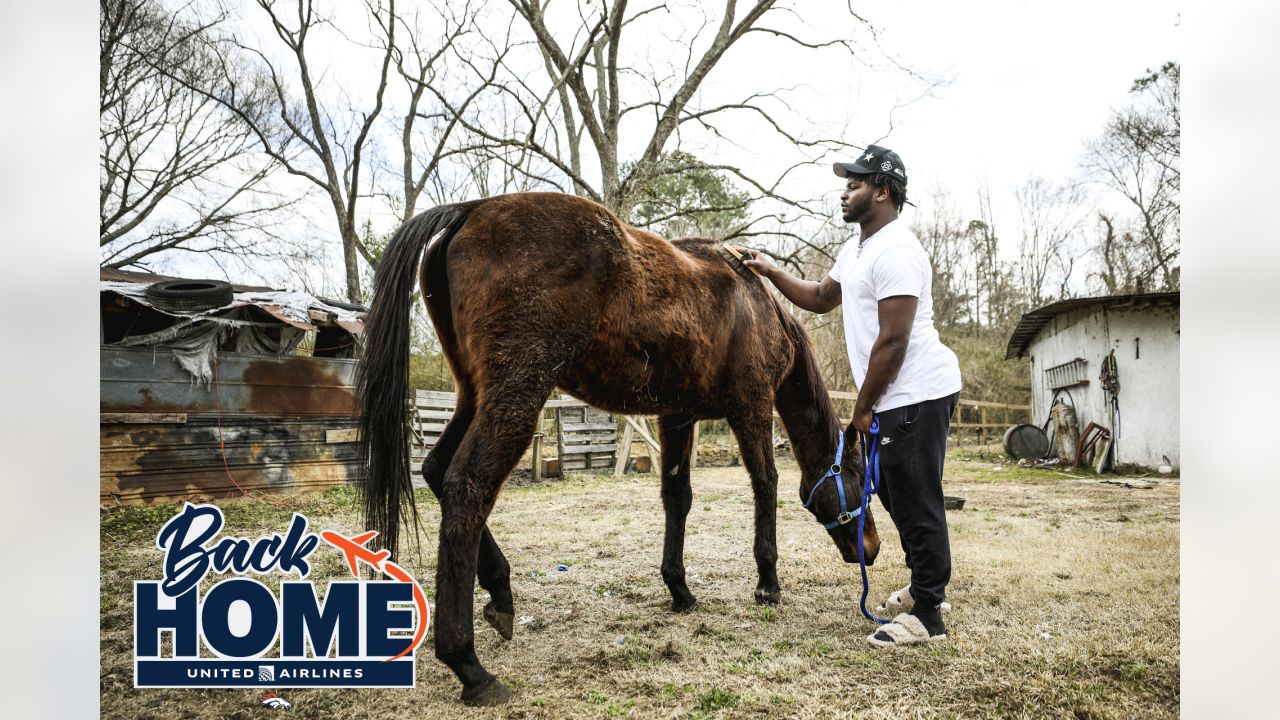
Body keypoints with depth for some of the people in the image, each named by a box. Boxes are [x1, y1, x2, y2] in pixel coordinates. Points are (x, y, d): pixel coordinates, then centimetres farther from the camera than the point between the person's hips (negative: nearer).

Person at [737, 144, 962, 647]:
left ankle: (927, 615, 5)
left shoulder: (894, 251, -19)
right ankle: (924, 587, 35)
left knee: (916, 501, -4)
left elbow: (893, 341, -23)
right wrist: (771, 273, 19)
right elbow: (821, 298, 30)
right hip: (898, 397, 11)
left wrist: (862, 408, -16)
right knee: (895, 492, 20)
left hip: (917, 394, -11)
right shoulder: (856, 249, 15)